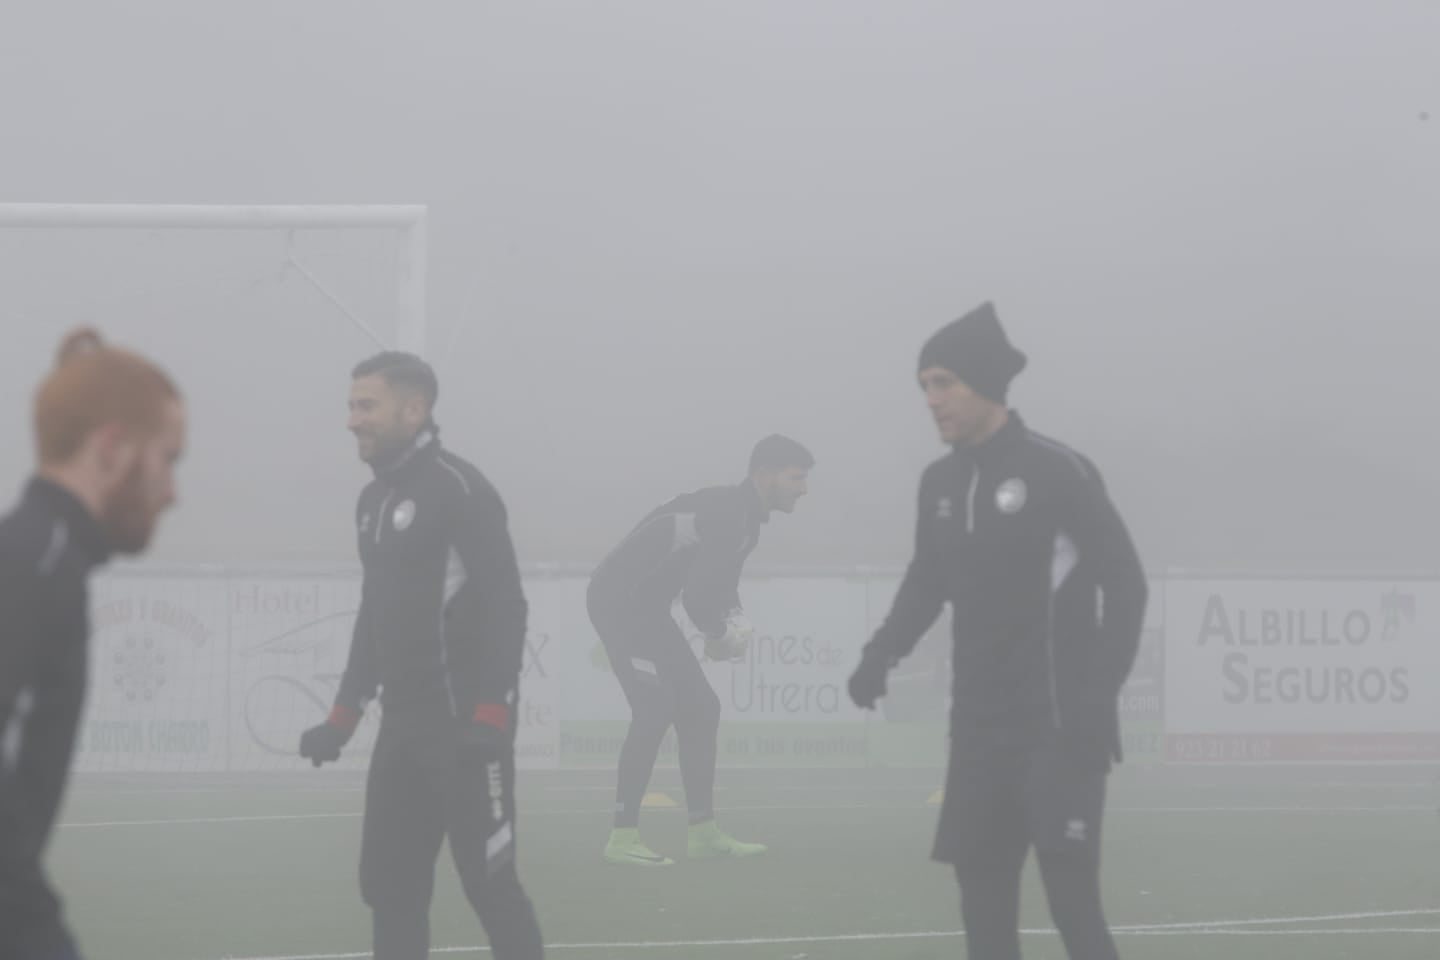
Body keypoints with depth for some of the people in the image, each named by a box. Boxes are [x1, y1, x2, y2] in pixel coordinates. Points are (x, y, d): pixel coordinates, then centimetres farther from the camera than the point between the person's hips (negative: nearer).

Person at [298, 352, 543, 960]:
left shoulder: (459, 490, -12)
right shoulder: (373, 501, 14)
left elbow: (504, 606, -18)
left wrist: (491, 715, -24)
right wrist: (345, 716, 21)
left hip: (465, 723, -9)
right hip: (402, 724, 9)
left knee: (487, 879, -8)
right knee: (387, 883, 8)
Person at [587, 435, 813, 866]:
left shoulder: (746, 521, 12)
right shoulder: (726, 513, -22)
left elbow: (721, 585, 22)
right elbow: (697, 590, -27)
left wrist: (735, 624, 1)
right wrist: (721, 635, -9)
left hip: (645, 608, 11)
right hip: (620, 599, -11)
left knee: (700, 708, 10)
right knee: (655, 708, -19)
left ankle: (703, 834, 14)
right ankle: (623, 838, -20)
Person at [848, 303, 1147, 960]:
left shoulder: (1058, 473, -10)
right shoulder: (940, 484, 9)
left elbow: (1126, 583, -9)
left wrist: (1099, 695, -17)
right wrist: (883, 653, 6)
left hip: (1059, 728, -7)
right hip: (978, 729, 7)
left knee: (1071, 899, -13)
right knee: (983, 900, 7)